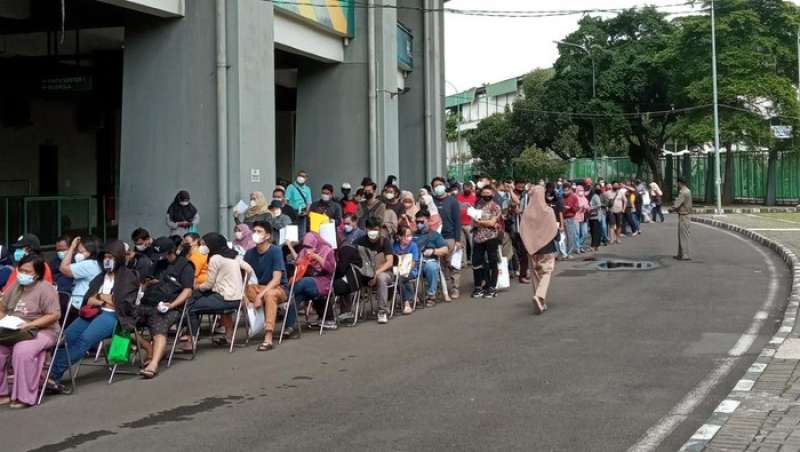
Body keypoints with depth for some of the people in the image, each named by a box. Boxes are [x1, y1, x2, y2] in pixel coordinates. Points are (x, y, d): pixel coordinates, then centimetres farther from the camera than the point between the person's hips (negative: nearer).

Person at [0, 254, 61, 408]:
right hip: (13, 332, 7)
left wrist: (29, 325, -23)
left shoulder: (45, 289, -9)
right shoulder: (15, 286, 12)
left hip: (42, 331, -7)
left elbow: (54, 315, -16)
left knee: (22, 350, -35)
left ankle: (25, 397, -28)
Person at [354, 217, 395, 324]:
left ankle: (383, 312, -31)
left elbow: (390, 262, -13)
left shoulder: (385, 241, -2)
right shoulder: (361, 241, 5)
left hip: (384, 272, -2)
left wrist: (376, 273, -29)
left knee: (381, 277, -38)